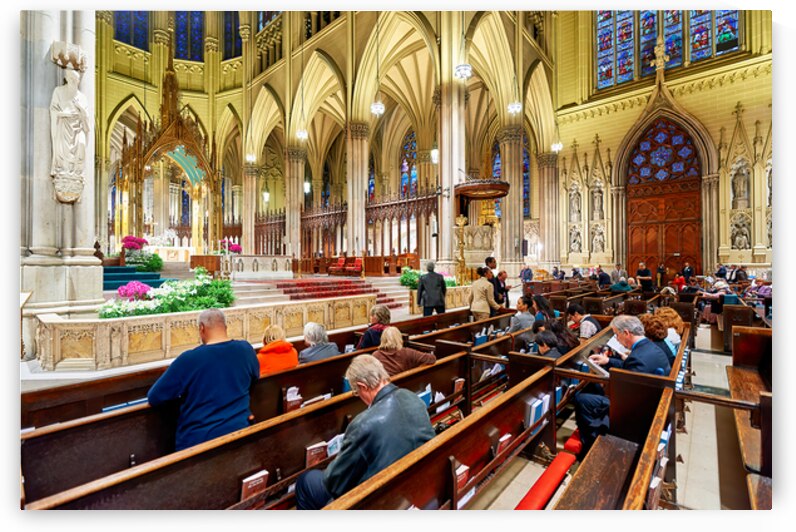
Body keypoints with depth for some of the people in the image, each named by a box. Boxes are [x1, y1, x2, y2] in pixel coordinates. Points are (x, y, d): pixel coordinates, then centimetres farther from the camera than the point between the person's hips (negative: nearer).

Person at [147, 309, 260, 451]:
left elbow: (153, 398, -9)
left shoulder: (188, 359, -18)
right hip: (238, 434, 3)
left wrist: (182, 393, 10)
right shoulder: (246, 349, -7)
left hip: (197, 440, -2)